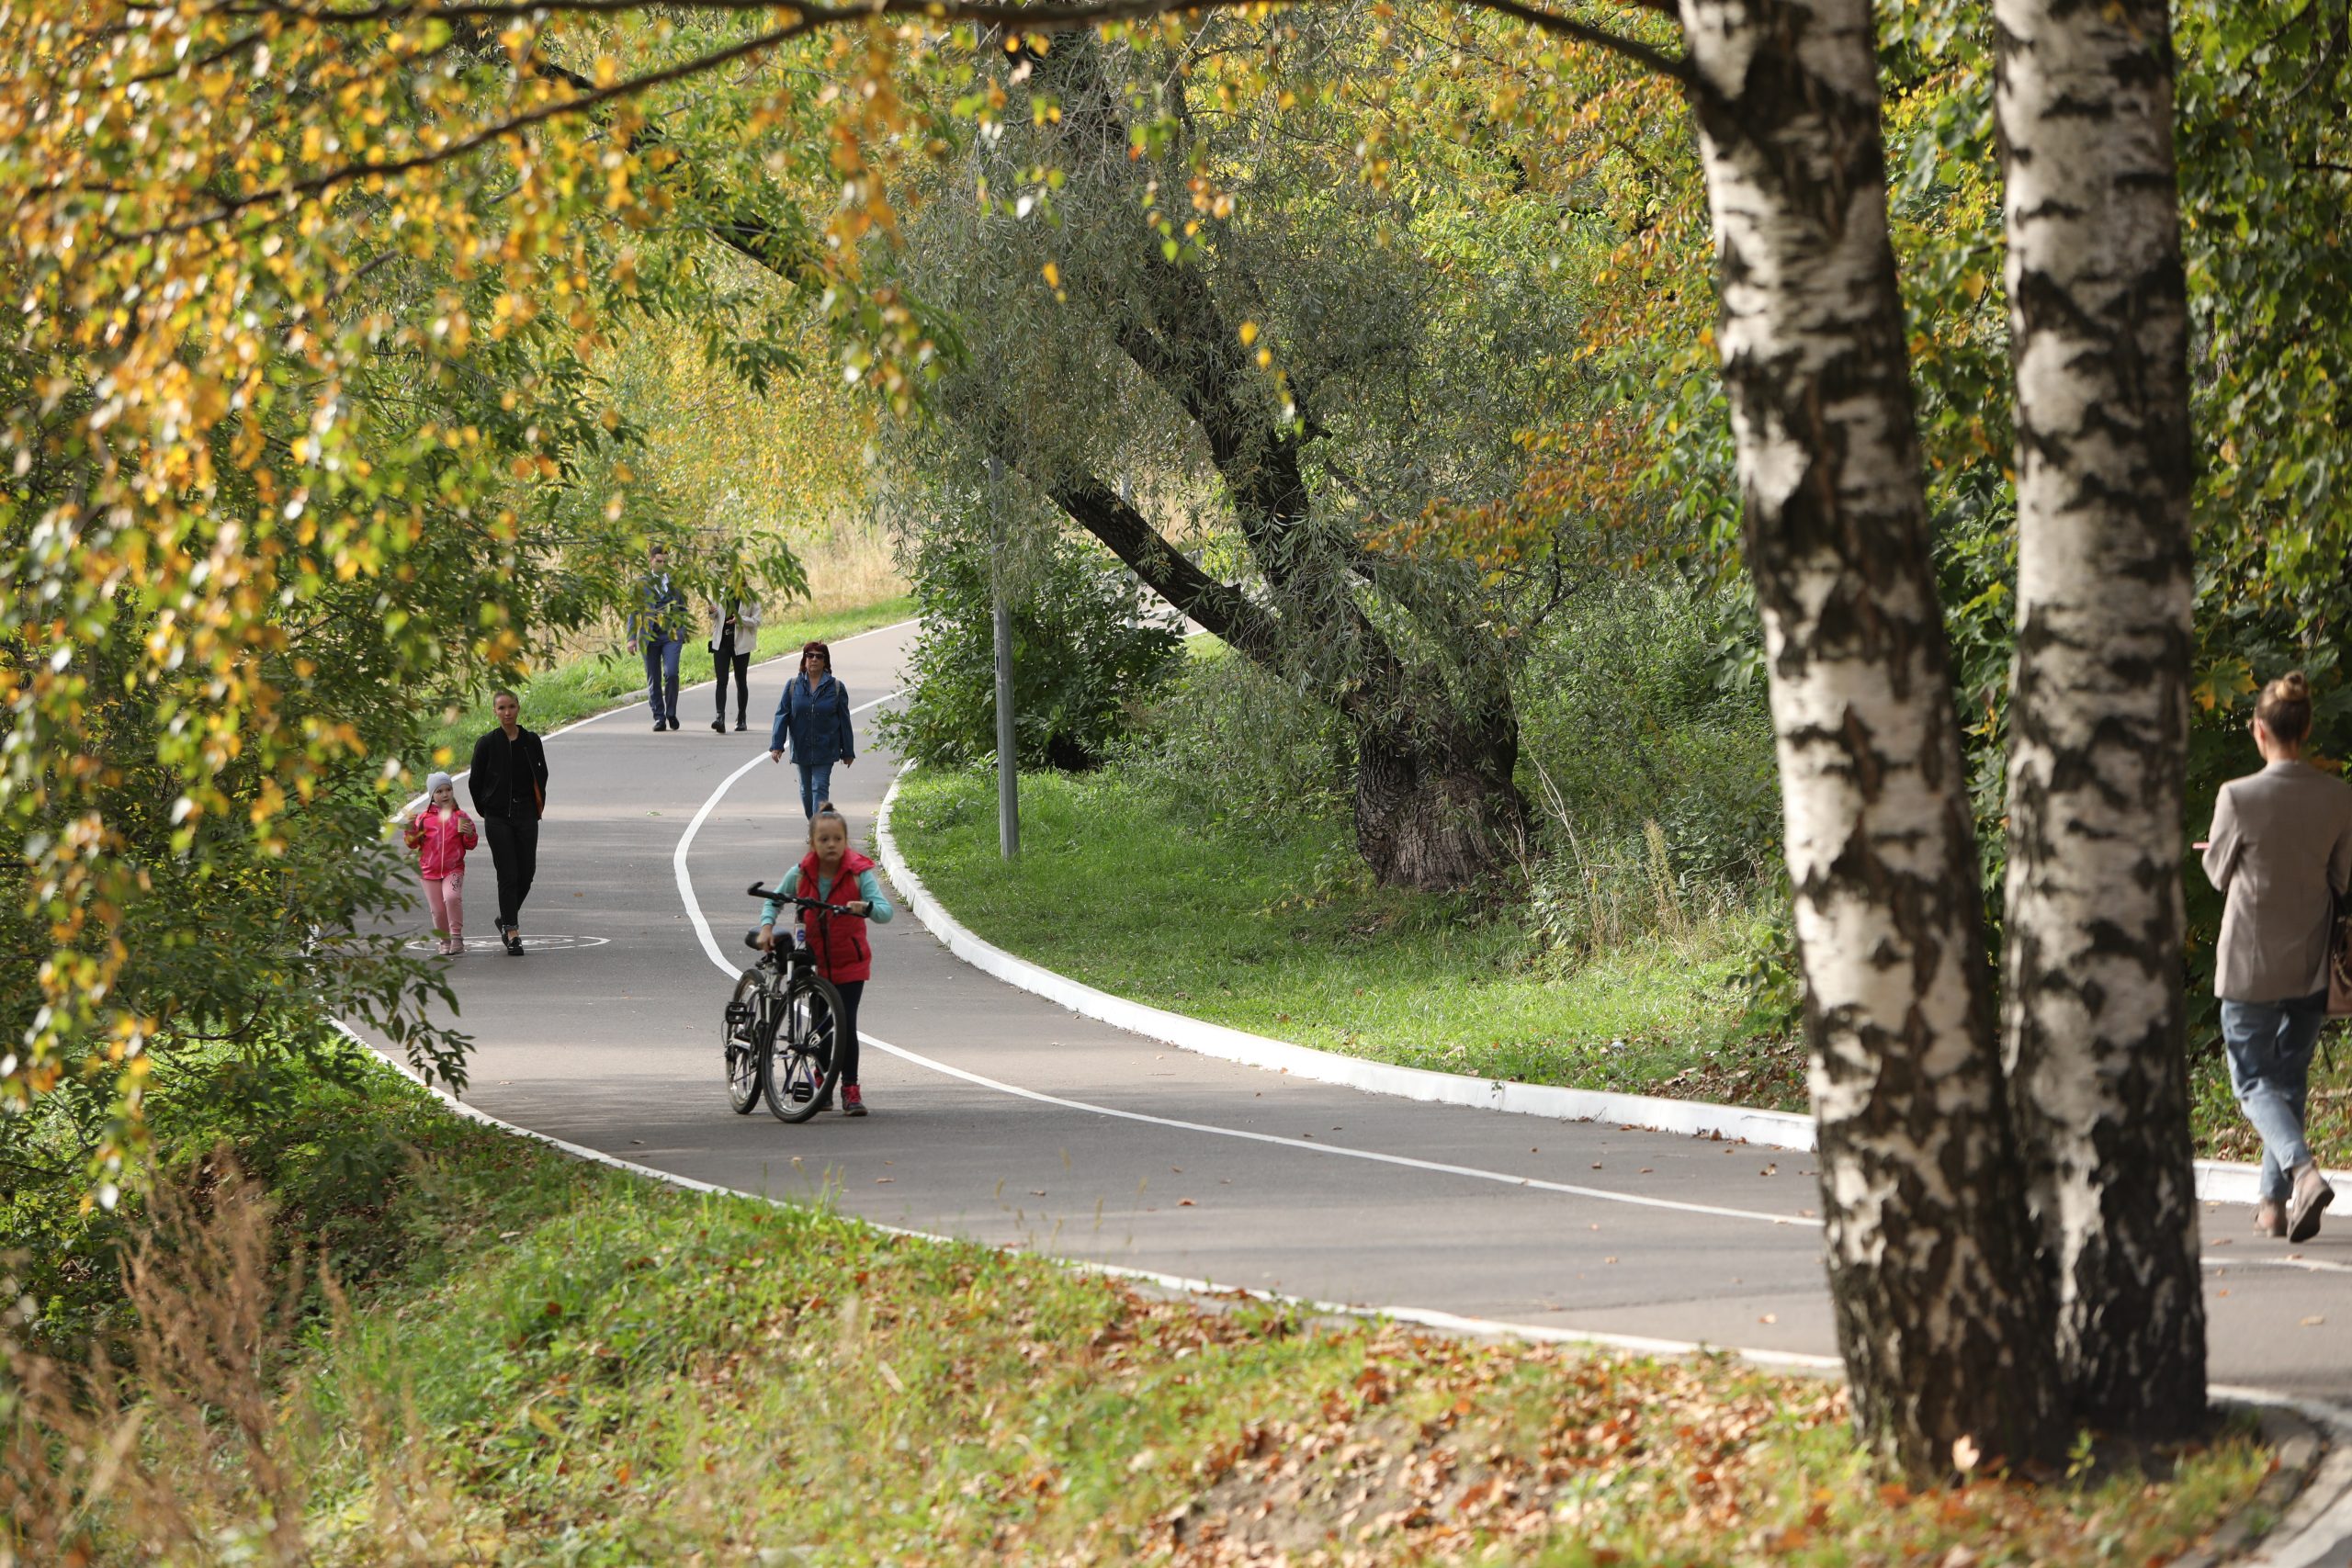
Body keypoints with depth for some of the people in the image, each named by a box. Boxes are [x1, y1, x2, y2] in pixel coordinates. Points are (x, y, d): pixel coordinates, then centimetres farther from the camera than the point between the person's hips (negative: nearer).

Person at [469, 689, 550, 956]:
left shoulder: (531, 741, 3)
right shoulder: (487, 744, -5)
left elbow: (541, 776, 14)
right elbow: (475, 781, 4)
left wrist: (539, 807, 11)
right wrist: (484, 810, 6)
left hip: (526, 814, 3)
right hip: (498, 818, -3)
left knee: (527, 872, 3)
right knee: (508, 874, -6)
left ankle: (507, 920, 26)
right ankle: (512, 934, -2)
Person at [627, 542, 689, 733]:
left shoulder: (675, 581, 11)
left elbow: (683, 608, 18)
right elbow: (633, 611, 8)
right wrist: (632, 637, 1)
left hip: (671, 635, -1)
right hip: (649, 636, 1)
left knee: (671, 674, -16)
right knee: (653, 679, 2)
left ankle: (671, 713, 0)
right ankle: (659, 717, 10)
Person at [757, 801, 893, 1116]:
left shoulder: (859, 873, -12)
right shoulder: (802, 874, -5)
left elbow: (886, 911, -19)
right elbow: (773, 901, 6)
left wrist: (867, 907, -42)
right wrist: (766, 926, -14)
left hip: (849, 962, -3)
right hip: (814, 962, 3)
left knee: (846, 1025, -10)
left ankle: (850, 1089, 0)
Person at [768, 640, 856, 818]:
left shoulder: (836, 688, -3)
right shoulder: (793, 686, 0)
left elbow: (844, 721, 2)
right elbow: (782, 716, 0)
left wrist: (848, 752, 5)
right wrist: (776, 746, -8)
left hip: (825, 750, -2)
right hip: (801, 749, 2)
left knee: (820, 787, -12)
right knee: (806, 790, 13)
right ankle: (812, 822, 33)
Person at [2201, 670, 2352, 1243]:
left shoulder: (2239, 797, -16)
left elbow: (2219, 873, -2)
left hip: (2252, 962, -4)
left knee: (2253, 1079, 5)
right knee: (2291, 1077, 16)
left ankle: (2302, 1169, -20)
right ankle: (2275, 1202, 18)